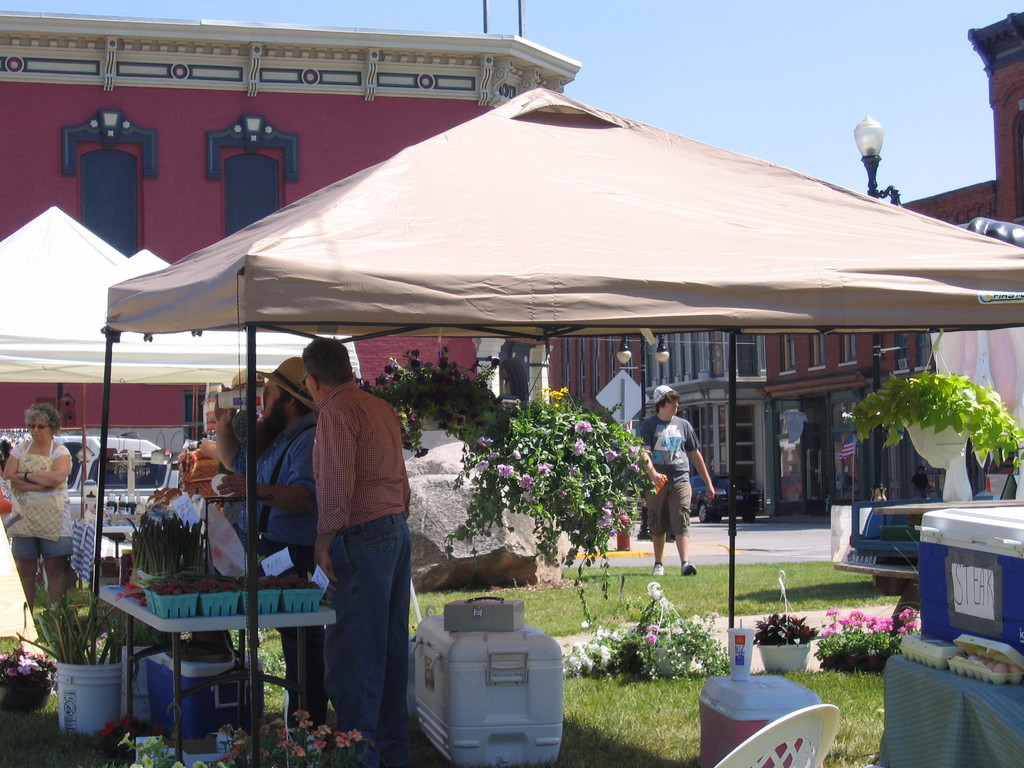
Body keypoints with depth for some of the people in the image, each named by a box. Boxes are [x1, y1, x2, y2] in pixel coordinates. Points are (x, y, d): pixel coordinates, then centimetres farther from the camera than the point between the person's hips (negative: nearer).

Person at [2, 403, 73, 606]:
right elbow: (8, 478, -3)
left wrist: (26, 476, -9)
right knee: (25, 571, 5)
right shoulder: (21, 449, 11)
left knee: (56, 570, -1)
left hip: (53, 518, -3)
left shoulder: (60, 452, 2)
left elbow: (57, 477, -17)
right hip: (24, 516, 3)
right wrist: (40, 484, -12)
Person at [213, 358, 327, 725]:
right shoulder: (276, 436, 19)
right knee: (294, 640, 14)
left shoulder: (309, 440, -16)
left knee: (302, 643, -7)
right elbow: (236, 460, 36)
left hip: (300, 557, -11)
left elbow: (305, 497, -30)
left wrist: (254, 489, -40)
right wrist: (225, 427, 20)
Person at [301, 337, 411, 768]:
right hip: (398, 530, 9)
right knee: (391, 643, 13)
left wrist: (325, 538, -15)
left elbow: (337, 480, -17)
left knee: (352, 647, -5)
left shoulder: (337, 411, -9)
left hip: (364, 535, -9)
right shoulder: (382, 408, 18)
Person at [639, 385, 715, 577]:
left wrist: (708, 483, 17)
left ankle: (685, 563, -23)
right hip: (657, 482, -1)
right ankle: (658, 564, 22)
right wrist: (653, 473, -28)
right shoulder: (649, 425, 4)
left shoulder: (683, 425, 14)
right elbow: (644, 453, -9)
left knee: (681, 523, -12)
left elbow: (695, 455, 18)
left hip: (680, 480, 1)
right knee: (658, 525, 8)